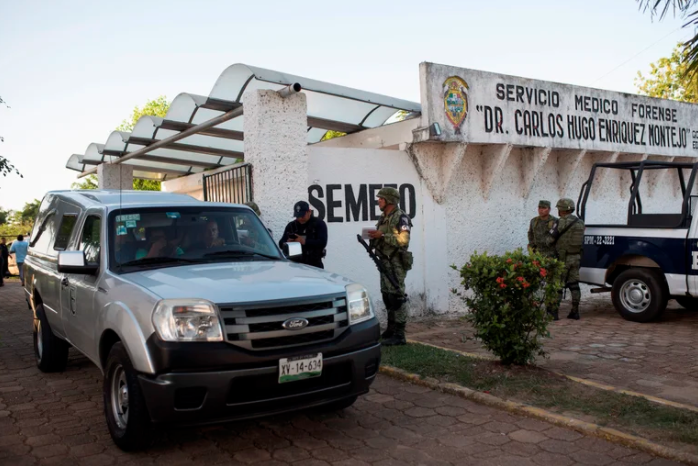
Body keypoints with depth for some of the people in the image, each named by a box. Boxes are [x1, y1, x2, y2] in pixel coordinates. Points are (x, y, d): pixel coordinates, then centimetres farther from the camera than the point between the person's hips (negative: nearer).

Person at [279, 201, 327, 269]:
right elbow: (281, 243, 9)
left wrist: (304, 241, -24)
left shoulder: (319, 224, 1)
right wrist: (287, 243, -16)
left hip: (314, 264, -3)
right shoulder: (291, 225, 13)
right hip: (295, 263, 3)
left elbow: (322, 243, -14)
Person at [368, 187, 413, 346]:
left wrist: (382, 236, -23)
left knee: (396, 297, -9)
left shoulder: (401, 218, -10)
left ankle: (399, 335, -7)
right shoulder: (383, 218, 16)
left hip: (396, 263, -9)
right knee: (387, 297, 12)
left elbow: (403, 240, -22)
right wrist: (373, 237, 1)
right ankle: (391, 330, 22)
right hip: (384, 262, 9)